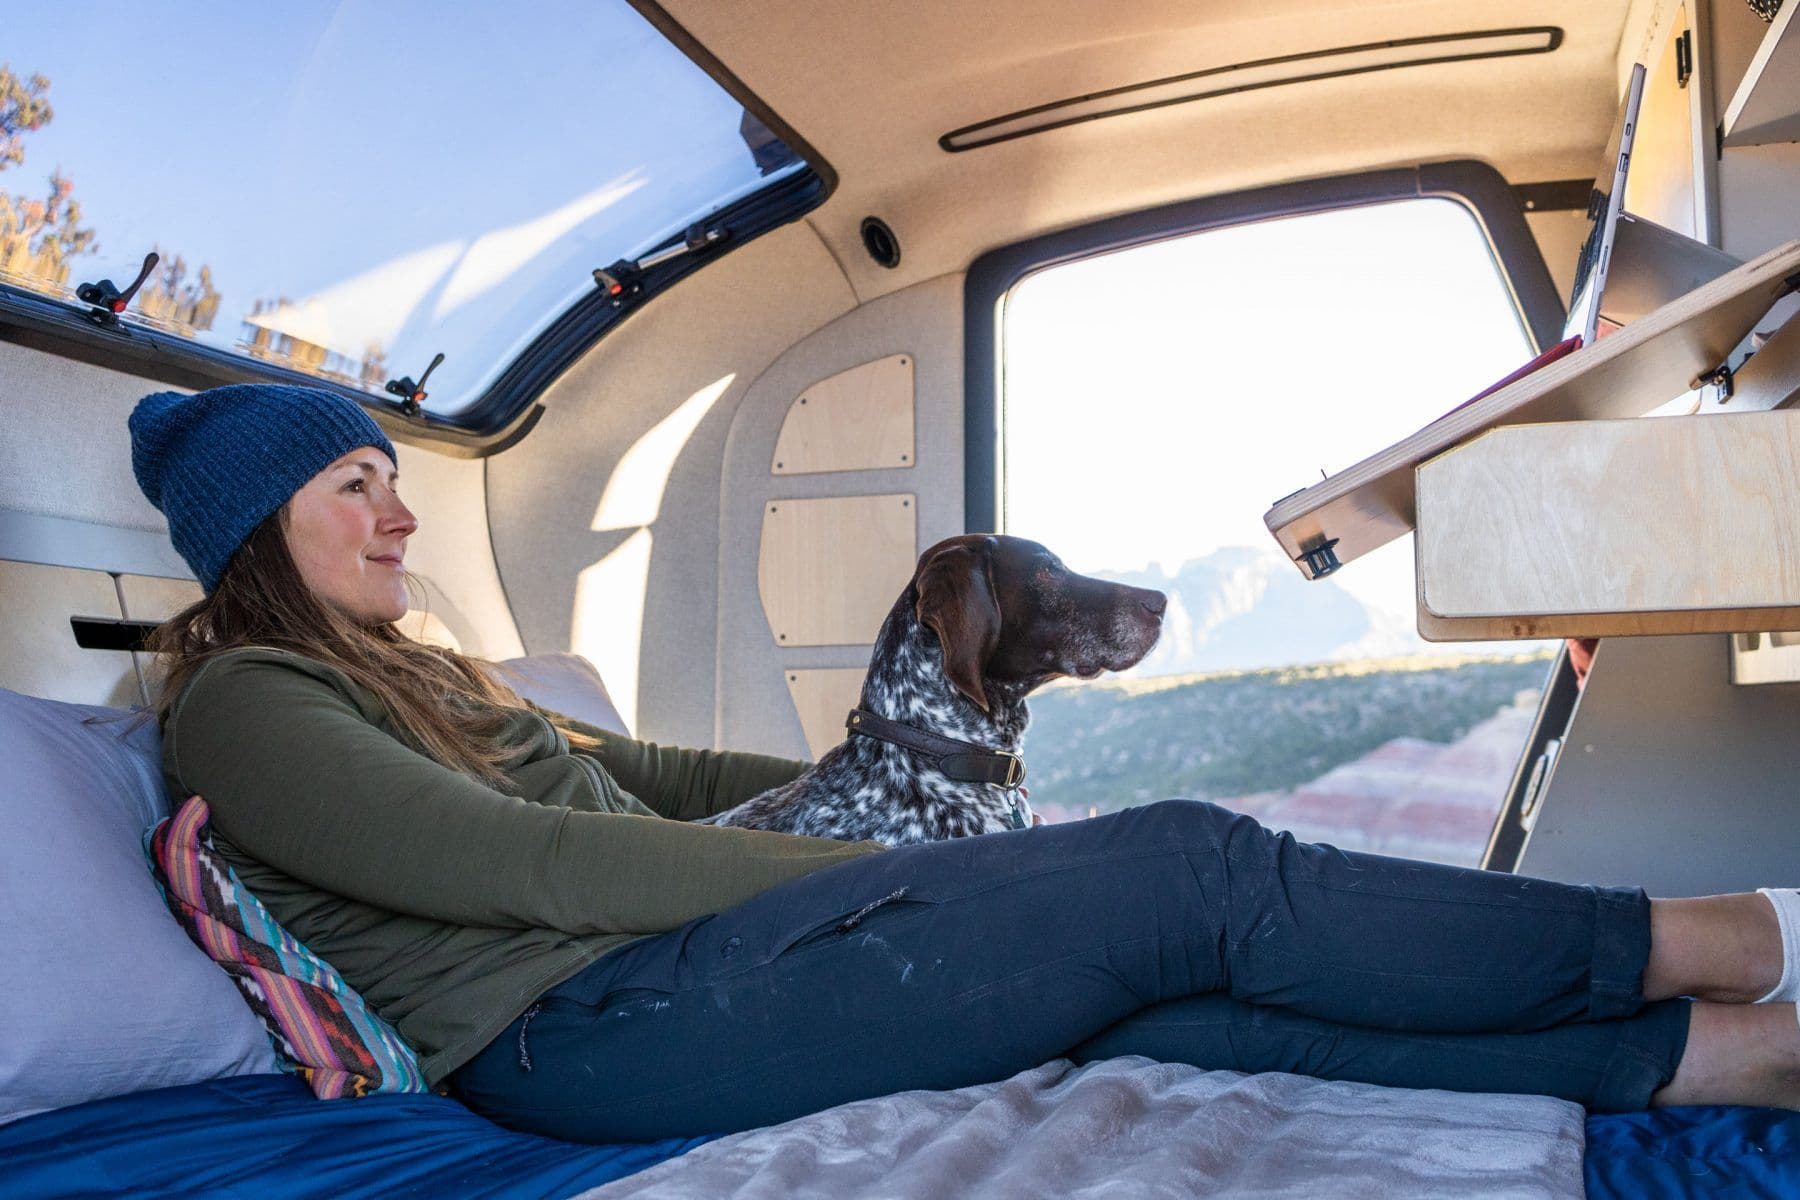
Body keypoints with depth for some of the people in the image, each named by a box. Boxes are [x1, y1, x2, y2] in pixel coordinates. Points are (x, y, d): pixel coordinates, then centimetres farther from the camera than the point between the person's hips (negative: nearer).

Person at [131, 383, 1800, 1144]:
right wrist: (859, 875, -17)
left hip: (654, 961, 9)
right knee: (1186, 874, -17)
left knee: (1186, 1000, -8)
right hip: (583, 1024, -9)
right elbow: (517, 860, -16)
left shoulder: (413, 675, 25)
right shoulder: (239, 703, -3)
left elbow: (647, 772, 30)